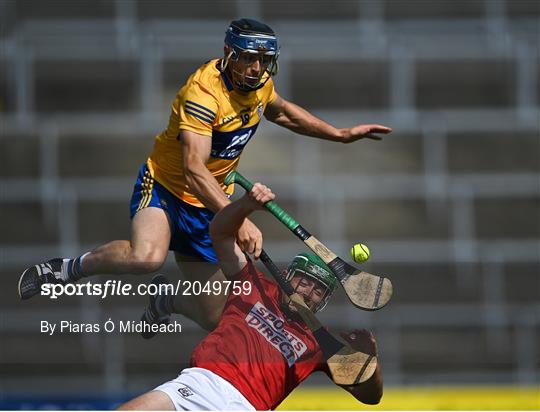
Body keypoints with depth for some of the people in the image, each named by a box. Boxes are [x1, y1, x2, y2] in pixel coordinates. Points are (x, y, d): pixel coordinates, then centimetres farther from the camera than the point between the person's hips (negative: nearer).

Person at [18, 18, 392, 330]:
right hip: (165, 187, -7)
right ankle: (69, 269, -14)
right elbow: (194, 169, -38)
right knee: (147, 256, -41)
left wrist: (341, 134, 21)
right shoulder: (203, 92, -27)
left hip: (210, 204, 7)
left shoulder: (259, 83, -2)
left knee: (215, 319, 2)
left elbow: (282, 112, 24)